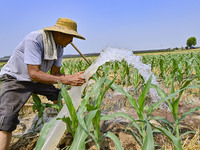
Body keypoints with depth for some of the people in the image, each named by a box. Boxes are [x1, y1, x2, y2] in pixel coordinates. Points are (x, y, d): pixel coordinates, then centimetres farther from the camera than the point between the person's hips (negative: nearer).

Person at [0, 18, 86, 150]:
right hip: (15, 79, -7)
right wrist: (64, 80, -41)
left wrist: (71, 78, -21)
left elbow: (55, 72, -2)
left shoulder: (59, 48, -5)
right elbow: (34, 73, -36)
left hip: (37, 79, 8)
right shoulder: (34, 39, -31)